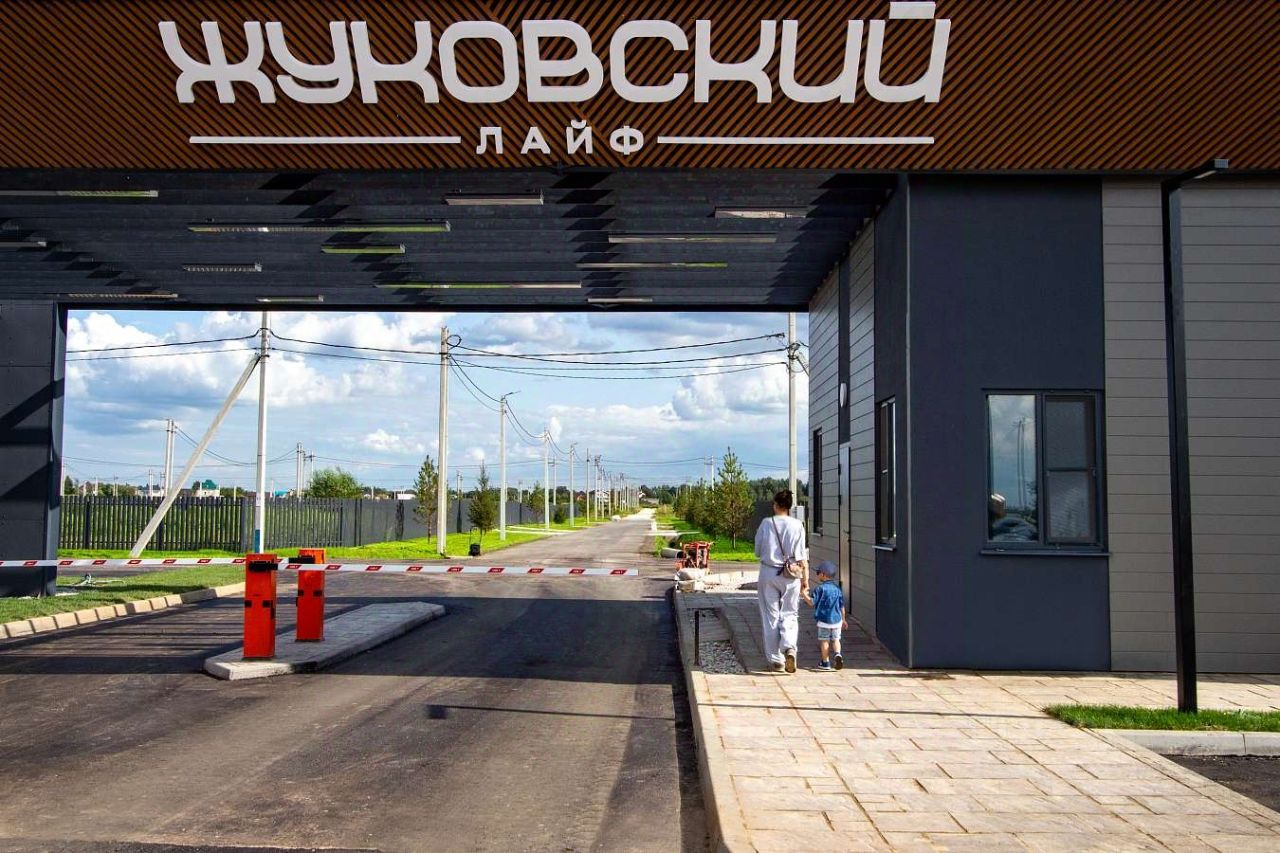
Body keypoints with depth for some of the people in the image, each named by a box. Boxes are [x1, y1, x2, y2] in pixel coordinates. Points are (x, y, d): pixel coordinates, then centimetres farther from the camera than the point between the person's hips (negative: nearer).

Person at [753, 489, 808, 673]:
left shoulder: (766, 523, -4)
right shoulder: (797, 525, -5)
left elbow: (757, 551, 4)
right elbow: (802, 556, -5)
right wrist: (805, 577, 2)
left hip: (768, 573, 0)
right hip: (790, 575, 0)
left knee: (771, 616, 8)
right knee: (790, 614, 11)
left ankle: (776, 660, 11)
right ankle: (789, 647, -14)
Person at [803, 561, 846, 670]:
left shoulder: (820, 588, -12)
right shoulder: (838, 589, 5)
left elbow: (812, 602, -16)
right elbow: (842, 606, 11)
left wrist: (804, 593, -7)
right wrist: (843, 619, 21)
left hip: (824, 620, -4)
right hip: (837, 620, 4)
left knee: (824, 641, 7)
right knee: (835, 639, 16)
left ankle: (825, 662, 12)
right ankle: (837, 654, -9)